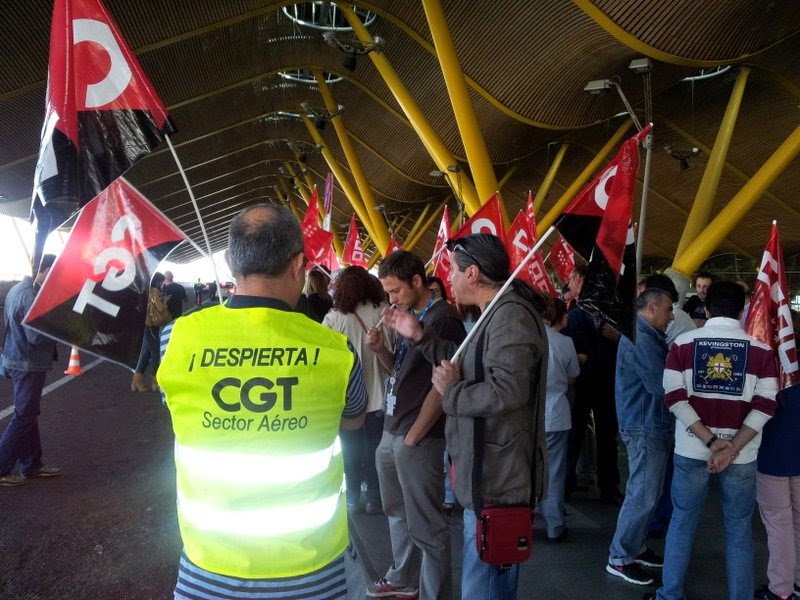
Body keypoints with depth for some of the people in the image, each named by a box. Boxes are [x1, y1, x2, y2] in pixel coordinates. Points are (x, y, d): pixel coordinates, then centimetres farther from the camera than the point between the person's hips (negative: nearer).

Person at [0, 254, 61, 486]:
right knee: (24, 417, 0)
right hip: (29, 363, -10)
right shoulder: (31, 295, -22)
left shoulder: (19, 288, 8)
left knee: (29, 414, 16)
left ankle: (31, 465, 25)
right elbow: (37, 336, -26)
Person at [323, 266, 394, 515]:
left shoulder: (333, 319, -13)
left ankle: (353, 498, 24)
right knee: (375, 450, 12)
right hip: (378, 394, 1)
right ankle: (374, 499, 19)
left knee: (351, 450, 15)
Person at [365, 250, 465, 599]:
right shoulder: (409, 317, 12)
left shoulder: (442, 319, -15)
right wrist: (380, 349, 2)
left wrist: (413, 437, -15)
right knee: (398, 514, 22)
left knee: (425, 526, 0)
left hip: (418, 439, -9)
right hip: (391, 433, 9)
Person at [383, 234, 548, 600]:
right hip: (488, 475, 12)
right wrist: (419, 336, 15)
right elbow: (469, 366, 22)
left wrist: (451, 391, -17)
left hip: (496, 479, -12)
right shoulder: (497, 314, 15)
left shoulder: (510, 316, -21)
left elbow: (506, 392, -32)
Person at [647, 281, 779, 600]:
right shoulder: (760, 349, -2)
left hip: (692, 450, 1)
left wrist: (711, 441, -11)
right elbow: (765, 406, -10)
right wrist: (732, 448, -13)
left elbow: (675, 398, -9)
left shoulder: (683, 343, -1)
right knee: (739, 528, 13)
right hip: (741, 454, 0)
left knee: (682, 521, 14)